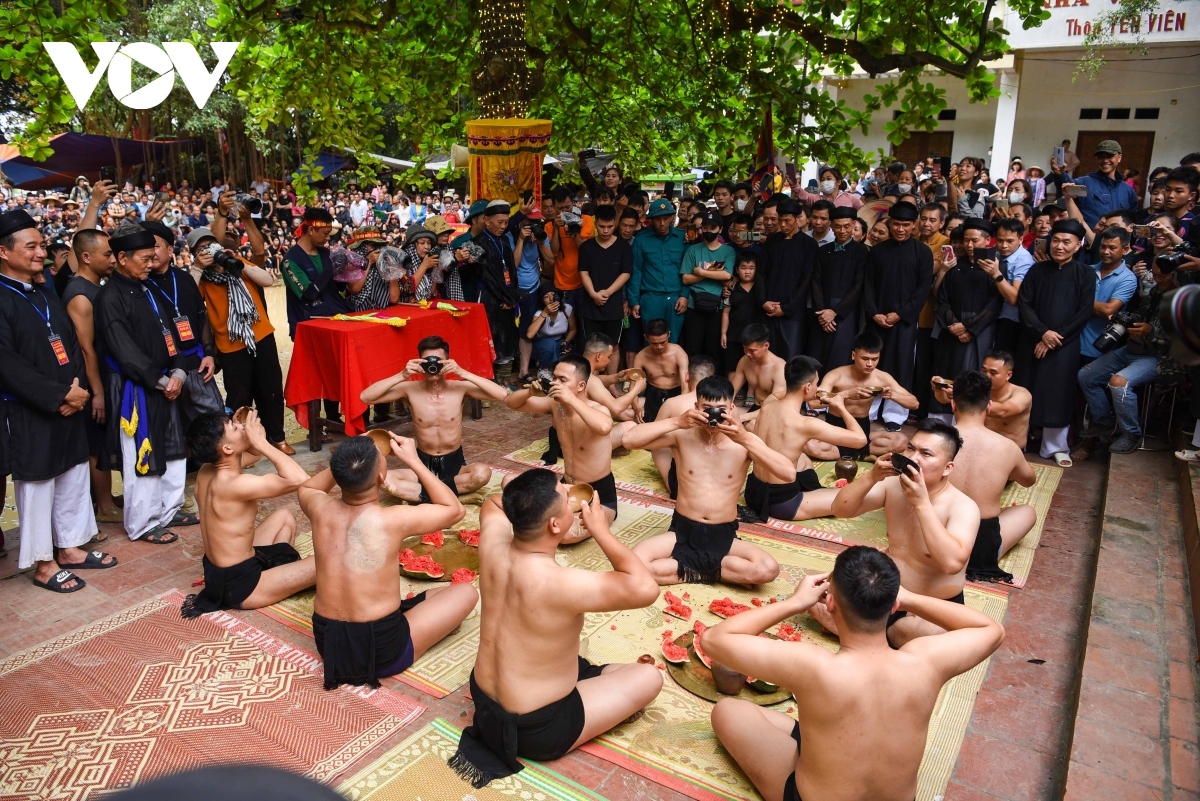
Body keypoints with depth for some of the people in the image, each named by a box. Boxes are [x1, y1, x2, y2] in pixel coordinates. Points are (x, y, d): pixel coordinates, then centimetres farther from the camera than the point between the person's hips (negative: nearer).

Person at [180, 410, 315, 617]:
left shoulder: (206, 471, -3)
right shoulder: (236, 484, -32)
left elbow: (254, 454, 14)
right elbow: (299, 479, -38)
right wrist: (261, 441, -29)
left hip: (219, 570, 9)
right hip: (238, 584, -9)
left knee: (283, 517, 20)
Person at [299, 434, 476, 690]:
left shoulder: (321, 509, -8)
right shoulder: (393, 520, -20)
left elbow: (306, 487, 19)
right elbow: (455, 510, -2)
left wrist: (350, 458, 8)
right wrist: (413, 460, -1)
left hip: (327, 645, 6)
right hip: (383, 652, -5)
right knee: (466, 592, 10)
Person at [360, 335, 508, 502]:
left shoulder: (460, 387, -10)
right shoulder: (410, 389, -8)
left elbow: (502, 394, -23)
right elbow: (365, 397, -15)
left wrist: (462, 373, -29)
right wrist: (402, 376, -27)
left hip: (454, 465, -1)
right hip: (423, 465, 1)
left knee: (483, 473, -33)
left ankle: (426, 493, -17)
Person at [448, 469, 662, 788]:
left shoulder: (494, 546, -15)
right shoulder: (559, 584, -35)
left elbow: (492, 504, 10)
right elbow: (645, 588, -29)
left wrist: (531, 498, -4)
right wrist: (600, 531, -21)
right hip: (537, 729, -8)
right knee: (649, 676, 4)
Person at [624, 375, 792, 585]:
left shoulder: (744, 441, -6)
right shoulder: (682, 436, -7)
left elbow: (789, 475, -19)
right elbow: (629, 439, -17)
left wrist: (746, 440, -28)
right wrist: (676, 423, -25)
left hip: (724, 537, 1)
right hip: (682, 532, 0)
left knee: (768, 569, -27)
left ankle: (688, 567, -9)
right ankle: (704, 569, -7)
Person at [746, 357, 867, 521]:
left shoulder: (767, 406, 0)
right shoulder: (806, 424, -21)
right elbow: (860, 439, -14)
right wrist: (841, 407, 1)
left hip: (754, 491, 8)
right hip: (781, 502, -8)